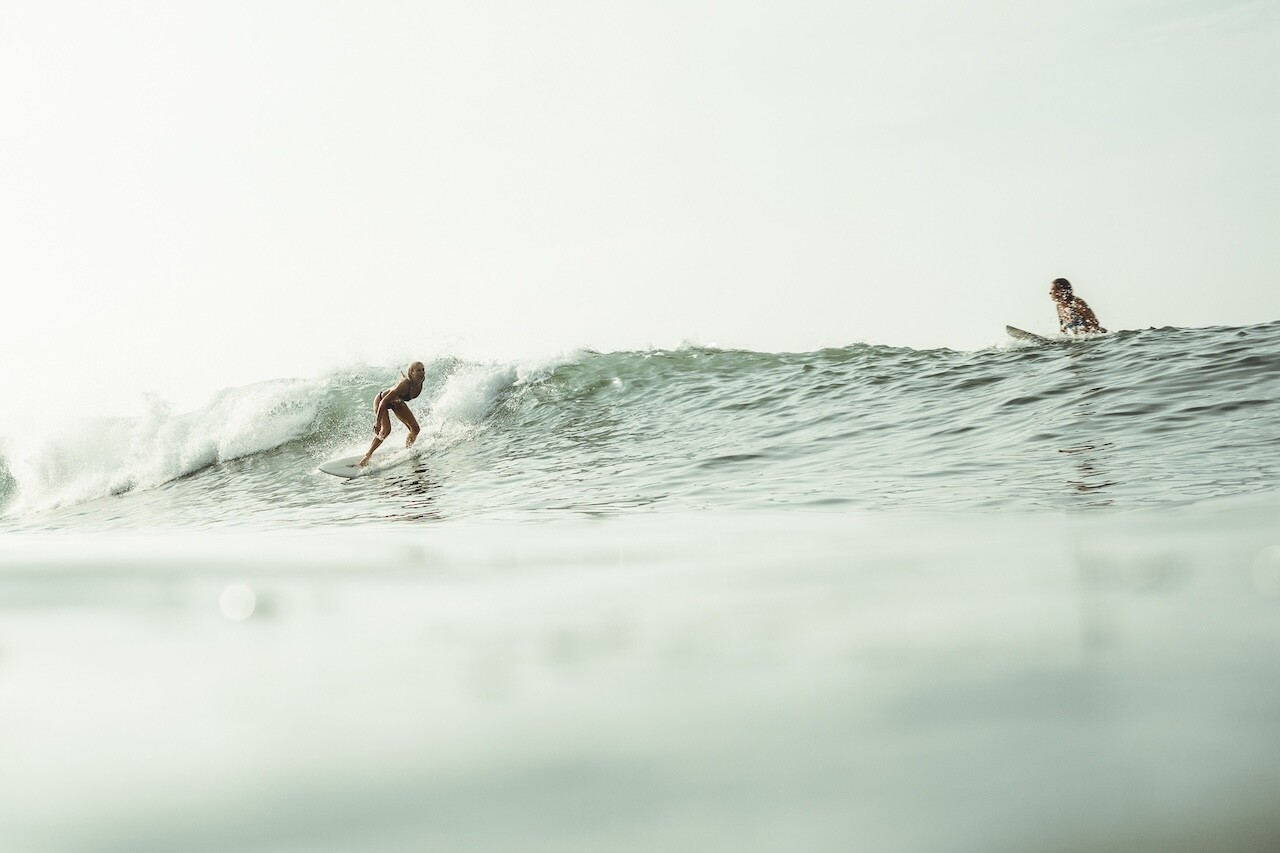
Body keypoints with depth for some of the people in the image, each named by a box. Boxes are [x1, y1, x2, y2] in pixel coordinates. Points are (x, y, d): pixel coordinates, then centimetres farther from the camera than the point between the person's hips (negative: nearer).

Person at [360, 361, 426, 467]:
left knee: (415, 429, -2)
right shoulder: (404, 384, -41)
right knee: (386, 430, -26)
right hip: (381, 400, -7)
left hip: (397, 402, 7)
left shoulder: (419, 383, -21)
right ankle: (368, 456, -16)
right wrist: (377, 422, -36)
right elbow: (384, 401, -37)